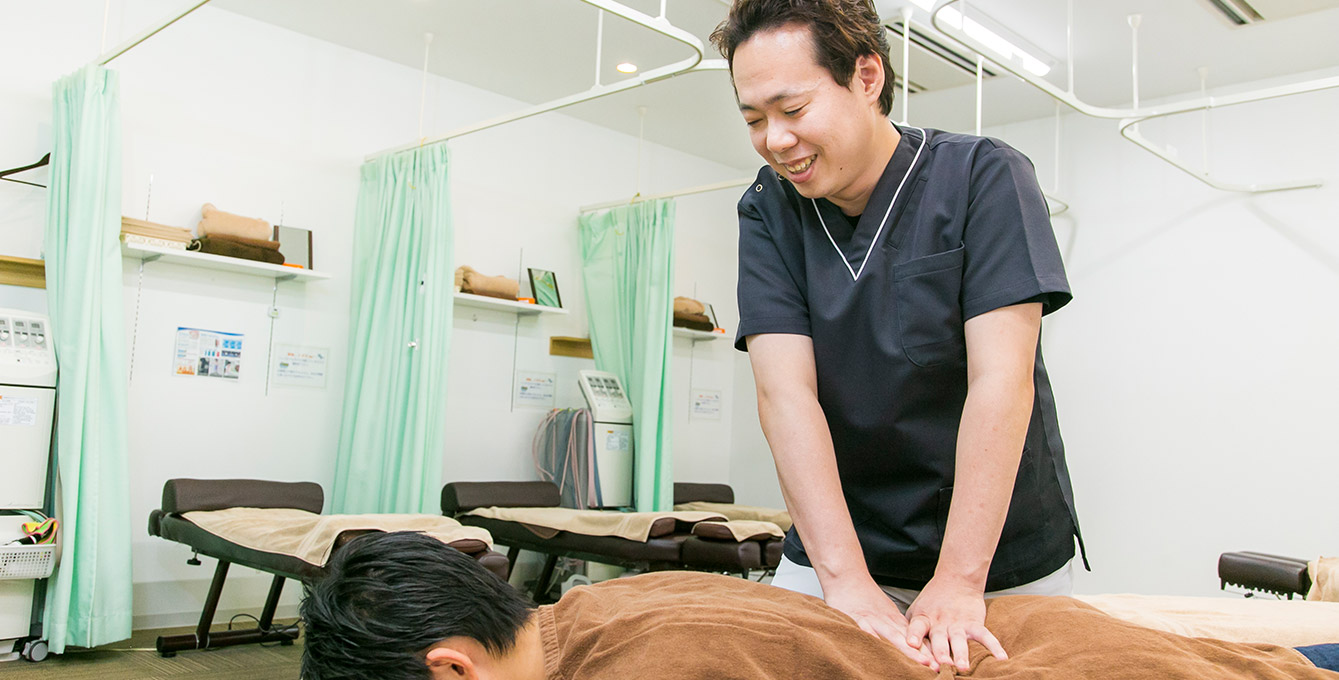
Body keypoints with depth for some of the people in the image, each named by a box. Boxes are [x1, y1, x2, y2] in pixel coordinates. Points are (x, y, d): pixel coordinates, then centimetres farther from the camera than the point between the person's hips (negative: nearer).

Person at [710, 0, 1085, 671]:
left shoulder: (983, 176, -11)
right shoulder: (768, 213, -4)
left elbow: (1001, 381, -20)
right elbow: (786, 392, -15)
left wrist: (957, 584, -26)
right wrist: (846, 579, -25)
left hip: (1001, 558, -1)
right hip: (833, 552, 2)